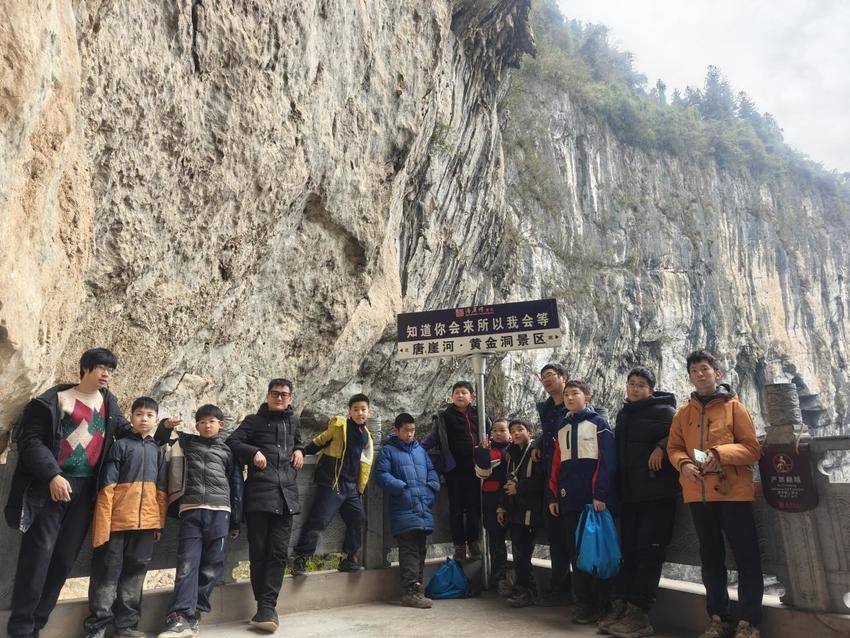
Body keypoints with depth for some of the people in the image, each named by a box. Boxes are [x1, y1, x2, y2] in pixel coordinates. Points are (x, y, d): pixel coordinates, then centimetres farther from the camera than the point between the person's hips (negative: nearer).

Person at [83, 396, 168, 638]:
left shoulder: (158, 451, 15)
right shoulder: (120, 445, 4)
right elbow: (107, 487, -3)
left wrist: (160, 523, 9)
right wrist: (103, 522, -11)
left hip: (146, 521, 4)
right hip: (118, 518, -4)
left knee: (135, 571, 9)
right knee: (108, 571, 1)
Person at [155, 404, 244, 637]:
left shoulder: (227, 451, 14)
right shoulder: (186, 442, 15)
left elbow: (237, 486, 14)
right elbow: (158, 442, 27)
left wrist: (236, 521, 11)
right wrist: (165, 426, 5)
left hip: (219, 511, 0)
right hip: (191, 510, 0)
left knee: (211, 566, 0)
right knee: (187, 564, -7)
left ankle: (192, 614, 11)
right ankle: (181, 618, -5)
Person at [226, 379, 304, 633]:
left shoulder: (293, 421, 18)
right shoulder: (254, 421, 6)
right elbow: (231, 441, 0)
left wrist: (299, 450, 13)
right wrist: (253, 452, -14)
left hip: (286, 495, 3)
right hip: (259, 494, -3)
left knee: (278, 552, -1)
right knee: (259, 551, 0)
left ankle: (266, 606, 4)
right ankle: (266, 606, 12)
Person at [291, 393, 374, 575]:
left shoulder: (366, 436, 13)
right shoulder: (339, 425, -6)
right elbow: (318, 442, 1)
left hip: (351, 486, 7)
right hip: (332, 483, -7)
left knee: (358, 520, 9)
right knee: (319, 520, -11)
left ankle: (349, 559, 23)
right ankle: (300, 559, -2)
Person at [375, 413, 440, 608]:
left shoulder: (420, 449, 18)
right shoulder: (388, 450, 1)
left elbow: (431, 470, 22)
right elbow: (382, 475, -7)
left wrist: (432, 487, 4)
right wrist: (403, 487, -16)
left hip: (424, 508, 6)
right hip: (403, 510, -6)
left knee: (420, 549, 13)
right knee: (409, 551, -7)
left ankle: (417, 588, 23)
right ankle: (410, 591, -1)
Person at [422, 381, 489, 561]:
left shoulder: (478, 415, 8)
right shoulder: (444, 416, 0)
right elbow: (433, 438, -6)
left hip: (474, 468, 2)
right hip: (454, 469, -2)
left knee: (474, 506, 8)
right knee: (456, 507, 5)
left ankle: (473, 543, 22)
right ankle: (459, 545, 15)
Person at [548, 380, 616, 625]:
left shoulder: (598, 424, 0)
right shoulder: (562, 429, 16)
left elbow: (607, 461, -8)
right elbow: (556, 465, 17)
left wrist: (601, 494, -15)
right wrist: (554, 496, 10)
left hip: (595, 500, -5)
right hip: (570, 502, 5)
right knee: (576, 551, 8)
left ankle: (601, 604, 12)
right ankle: (583, 602, 17)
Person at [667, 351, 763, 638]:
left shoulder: (733, 406, -1)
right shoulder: (683, 413, 11)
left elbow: (752, 448, -5)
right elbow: (674, 447, 11)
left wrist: (720, 453, -20)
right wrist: (683, 463, -10)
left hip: (734, 492, -4)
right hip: (698, 493, 4)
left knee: (746, 556, 1)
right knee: (711, 558, 13)